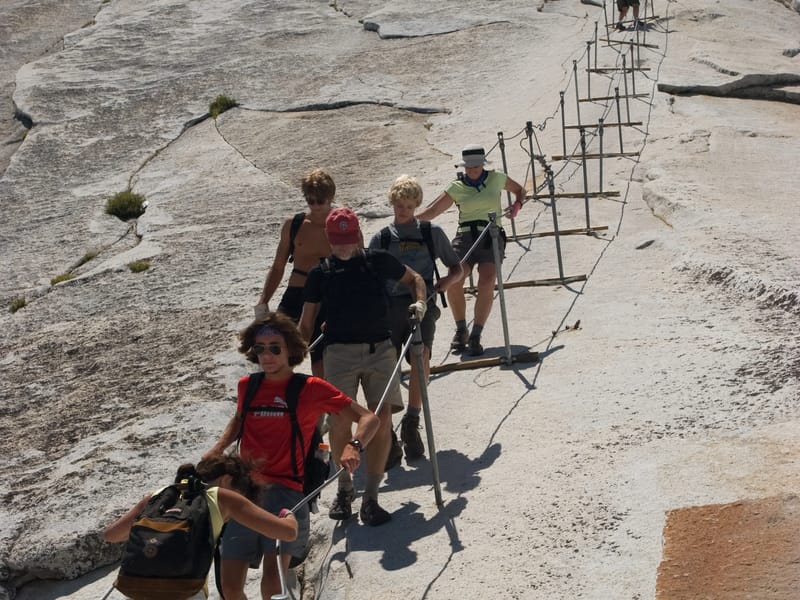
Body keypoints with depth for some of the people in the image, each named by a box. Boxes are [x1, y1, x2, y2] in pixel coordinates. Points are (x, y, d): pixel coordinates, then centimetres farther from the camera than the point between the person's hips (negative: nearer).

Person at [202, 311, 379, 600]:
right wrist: (219, 446, 17)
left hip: (286, 489, -4)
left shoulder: (311, 388, 0)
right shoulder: (247, 386, 13)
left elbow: (368, 419, -2)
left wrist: (353, 446, -23)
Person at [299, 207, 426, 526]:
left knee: (382, 421, -7)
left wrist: (420, 301, 3)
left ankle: (370, 497, 3)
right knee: (339, 422, -9)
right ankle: (344, 489, 15)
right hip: (339, 352, 0)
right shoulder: (320, 274, 9)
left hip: (380, 348, 1)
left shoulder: (378, 261, 9)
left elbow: (414, 278, 23)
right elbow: (306, 324, 13)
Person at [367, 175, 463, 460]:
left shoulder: (432, 232, 13)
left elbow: (456, 269, 19)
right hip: (390, 306, 1)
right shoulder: (381, 238, 15)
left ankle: (411, 421, -15)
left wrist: (443, 283, -2)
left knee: (421, 356, -23)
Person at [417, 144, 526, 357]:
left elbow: (520, 190, 27)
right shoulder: (457, 188, 9)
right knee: (453, 281, -21)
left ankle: (475, 336, -12)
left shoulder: (496, 179, 10)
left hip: (491, 237, -1)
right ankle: (461, 330, 2)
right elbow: (432, 211, 4)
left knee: (486, 284, -23)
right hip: (465, 236, 1)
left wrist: (517, 204, 6)